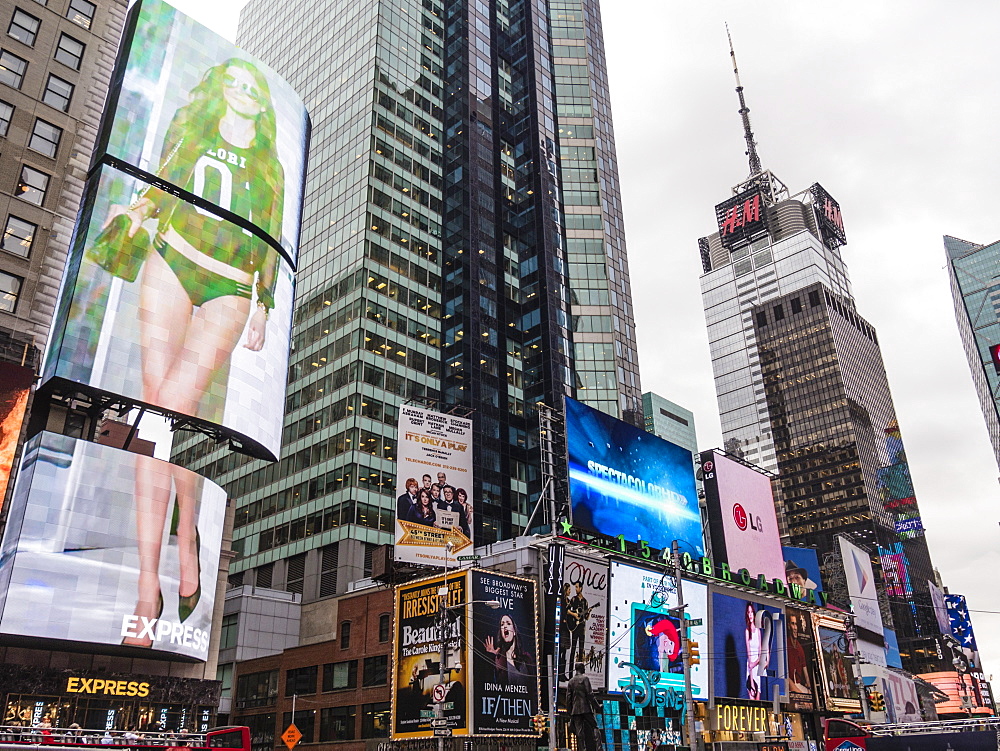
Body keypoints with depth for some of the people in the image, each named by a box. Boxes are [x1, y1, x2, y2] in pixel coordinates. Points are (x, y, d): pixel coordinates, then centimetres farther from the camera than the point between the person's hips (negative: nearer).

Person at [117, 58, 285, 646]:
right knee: (158, 407, -11)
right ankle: (149, 584, -10)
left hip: (229, 293, -1)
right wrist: (139, 210, 3)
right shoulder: (188, 133, 20)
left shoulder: (270, 170, 19)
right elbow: (161, 190, 24)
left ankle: (188, 530, 1)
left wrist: (264, 304, 10)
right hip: (172, 264, 1)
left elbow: (270, 245, 17)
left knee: (176, 399, -24)